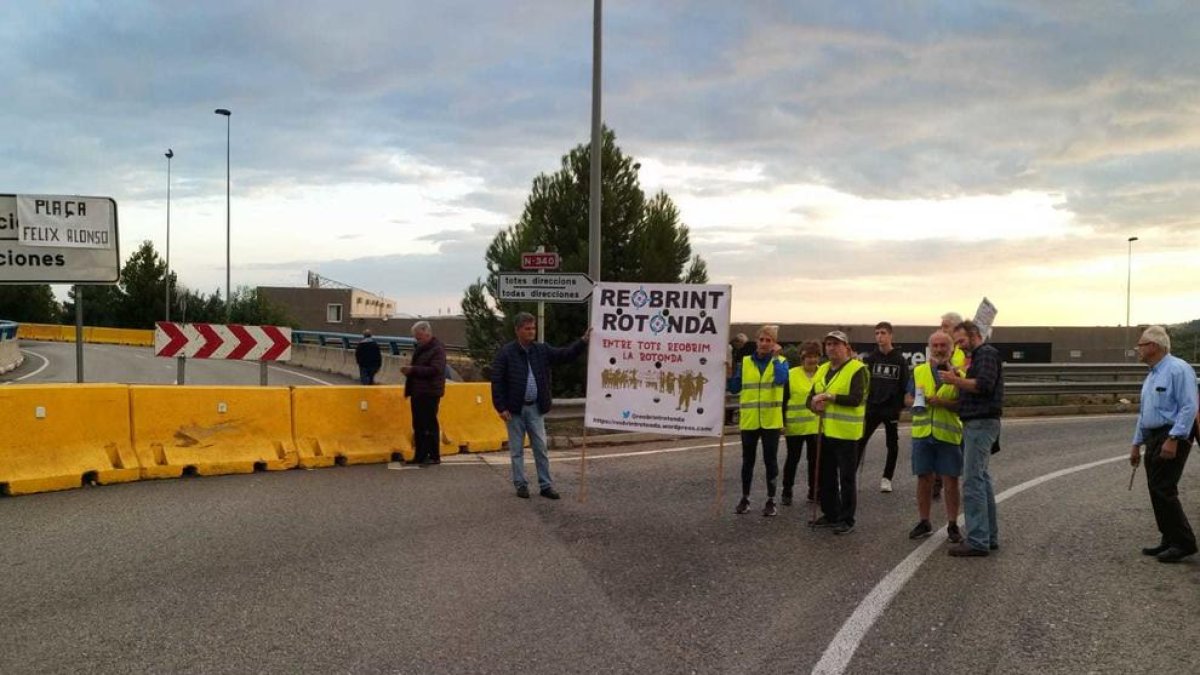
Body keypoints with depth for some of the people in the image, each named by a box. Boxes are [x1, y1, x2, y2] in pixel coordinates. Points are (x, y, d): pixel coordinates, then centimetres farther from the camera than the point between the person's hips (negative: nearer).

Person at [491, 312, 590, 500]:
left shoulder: (542, 350, 4)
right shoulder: (506, 353, -8)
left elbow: (565, 354, -3)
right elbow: (497, 381, -8)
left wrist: (583, 341, -19)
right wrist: (501, 408, -12)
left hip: (535, 408, 3)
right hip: (515, 409, -3)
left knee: (541, 448, 6)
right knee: (517, 449, 7)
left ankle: (546, 485, 13)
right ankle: (521, 484, 17)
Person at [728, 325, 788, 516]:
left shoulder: (780, 362, 1)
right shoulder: (744, 363, 6)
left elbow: (781, 379, -21)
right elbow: (734, 388, 7)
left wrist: (775, 357, -15)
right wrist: (729, 373, -9)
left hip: (771, 421, -2)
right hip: (749, 420, 2)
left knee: (770, 461, 5)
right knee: (747, 461, 10)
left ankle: (771, 500, 16)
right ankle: (745, 498, 21)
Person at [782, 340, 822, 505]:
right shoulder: (791, 375, -4)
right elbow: (783, 400, -3)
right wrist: (782, 422, -7)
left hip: (817, 425, 3)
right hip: (795, 425, -2)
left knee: (815, 459, 9)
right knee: (793, 458, 6)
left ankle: (814, 492, 22)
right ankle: (787, 492, 17)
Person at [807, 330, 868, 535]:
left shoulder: (857, 369, -10)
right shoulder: (822, 370, 13)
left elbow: (856, 399, -21)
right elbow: (811, 397, 13)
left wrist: (829, 397, -21)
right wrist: (815, 404, -10)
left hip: (846, 433, -7)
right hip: (825, 431, 7)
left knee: (846, 478, 1)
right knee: (825, 476, 15)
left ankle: (847, 520, 11)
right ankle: (830, 515, 28)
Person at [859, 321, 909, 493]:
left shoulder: (900, 360, -3)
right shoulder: (870, 359, 3)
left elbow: (905, 385, -2)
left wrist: (901, 407, -7)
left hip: (892, 408, -1)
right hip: (872, 408, 1)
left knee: (892, 445, 8)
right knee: (860, 442, -1)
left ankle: (887, 478, 20)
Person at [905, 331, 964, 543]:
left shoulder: (958, 374, 0)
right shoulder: (918, 371, 9)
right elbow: (907, 399, 12)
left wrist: (943, 402, -21)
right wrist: (918, 402, -9)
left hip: (948, 435, -2)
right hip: (922, 433, 3)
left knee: (951, 481, 3)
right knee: (924, 479, 9)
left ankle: (952, 525, 15)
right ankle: (923, 523, 21)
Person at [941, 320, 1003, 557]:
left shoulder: (987, 353, -8)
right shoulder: (978, 357, 23)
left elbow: (984, 385, -23)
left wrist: (956, 380, -15)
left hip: (981, 423, -11)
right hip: (977, 423, 11)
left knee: (973, 481, -11)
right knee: (982, 479, 13)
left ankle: (977, 541, -11)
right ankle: (989, 536, 20)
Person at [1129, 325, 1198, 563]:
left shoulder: (1178, 369, -13)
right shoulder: (1151, 376, 17)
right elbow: (1143, 413, 21)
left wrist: (1173, 439, -25)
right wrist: (1136, 445, 21)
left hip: (1172, 438, -9)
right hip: (1153, 438, 9)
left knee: (1164, 491, -9)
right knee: (1157, 491, 9)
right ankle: (1170, 540, 17)